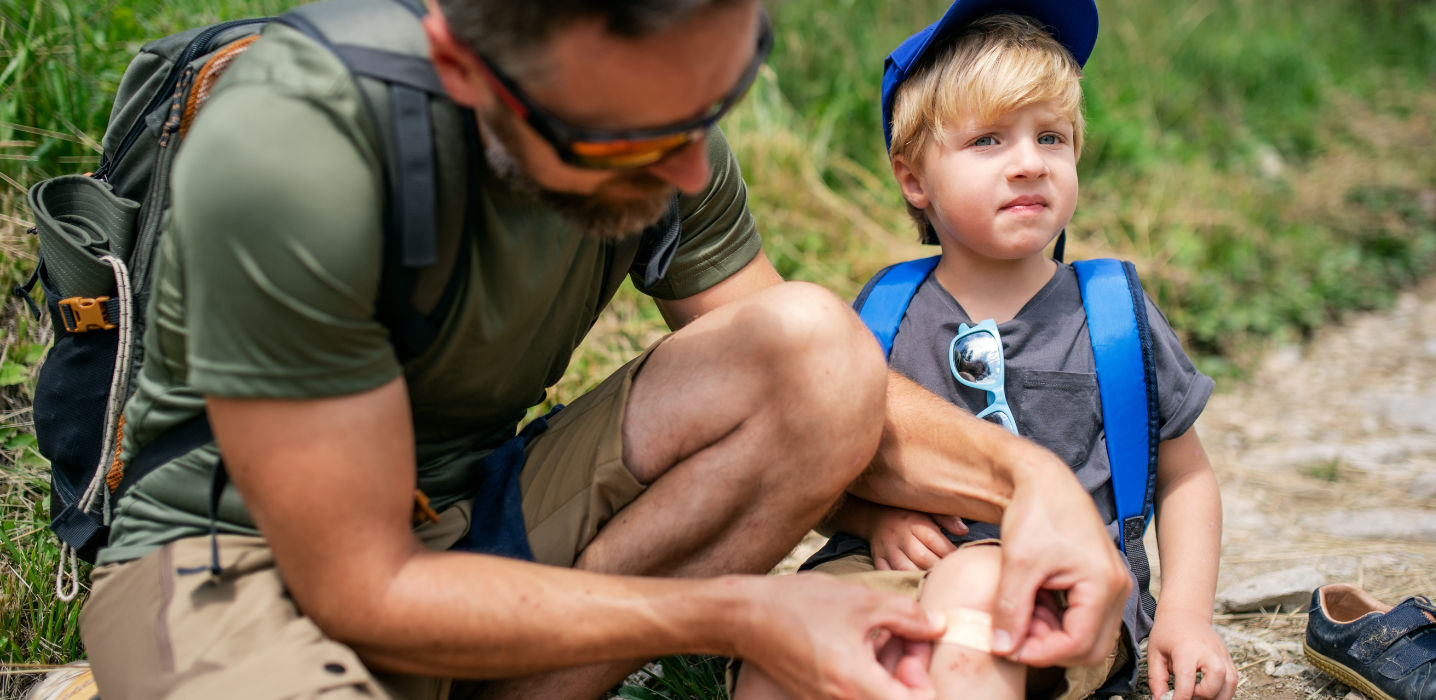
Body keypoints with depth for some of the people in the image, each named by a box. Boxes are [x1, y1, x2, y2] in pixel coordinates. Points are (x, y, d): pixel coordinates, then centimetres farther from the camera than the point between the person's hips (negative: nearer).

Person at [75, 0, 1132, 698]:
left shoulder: (658, 100, -10)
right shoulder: (286, 150, -31)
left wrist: (1022, 473, -16)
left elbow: (809, 400, 3)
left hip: (473, 514, 6)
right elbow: (362, 590, -25)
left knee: (823, 344, -17)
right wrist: (734, 615, -24)